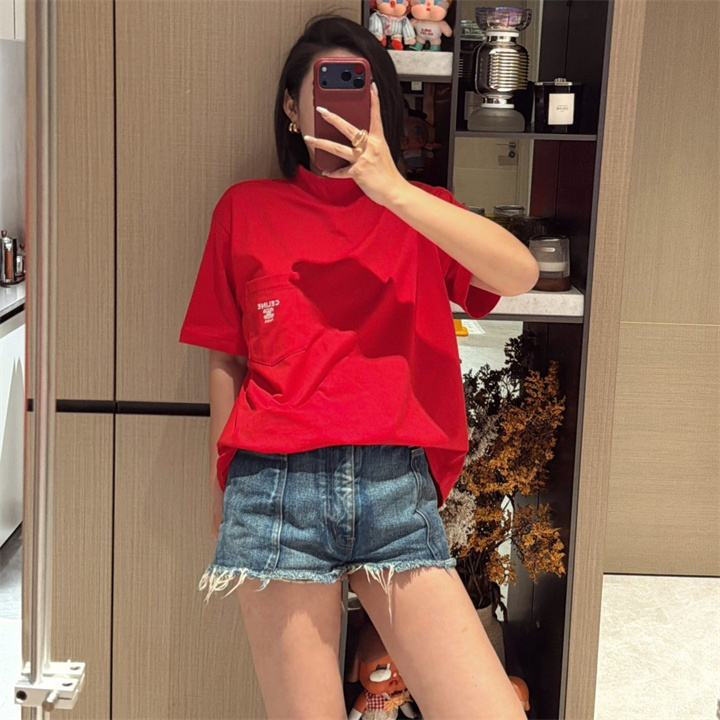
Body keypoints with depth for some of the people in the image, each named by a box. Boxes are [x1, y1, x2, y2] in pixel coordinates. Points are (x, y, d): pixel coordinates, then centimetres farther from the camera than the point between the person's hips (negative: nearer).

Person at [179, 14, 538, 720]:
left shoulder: (421, 211, 14)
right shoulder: (246, 210, 13)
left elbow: (519, 273, -7)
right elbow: (226, 359, 15)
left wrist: (391, 189, -11)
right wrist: (222, 489, 14)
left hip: (398, 490, 1)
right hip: (277, 487, 0)